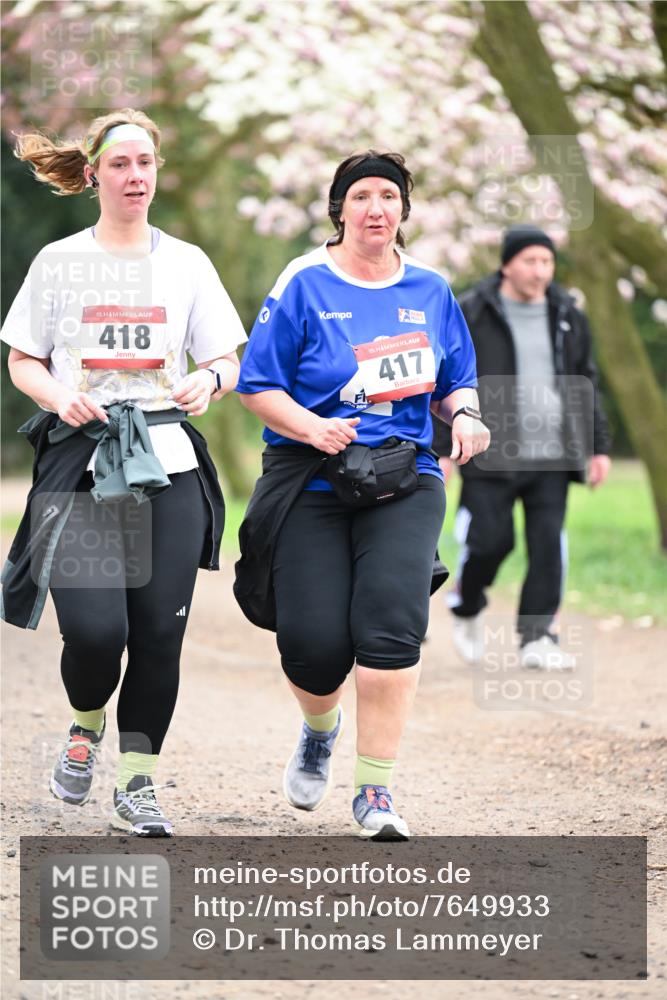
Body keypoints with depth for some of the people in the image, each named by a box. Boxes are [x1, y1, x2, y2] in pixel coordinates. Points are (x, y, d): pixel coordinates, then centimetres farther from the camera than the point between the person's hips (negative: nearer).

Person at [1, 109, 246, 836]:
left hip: (167, 462, 2)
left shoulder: (186, 263, 10)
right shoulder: (60, 262, 6)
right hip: (80, 457, -2)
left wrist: (209, 381, -11)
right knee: (94, 628, -14)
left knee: (160, 631, -3)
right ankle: (85, 726, 19)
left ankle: (136, 785, 11)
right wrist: (59, 397, -11)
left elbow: (227, 361, 12)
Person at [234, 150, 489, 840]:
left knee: (390, 626, -19)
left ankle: (374, 794, -9)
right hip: (312, 481, -1)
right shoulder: (305, 285, 0)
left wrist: (464, 415, -1)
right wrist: (311, 427, -17)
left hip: (403, 480, 2)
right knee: (314, 644, -6)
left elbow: (456, 382, 21)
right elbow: (257, 384, -1)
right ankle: (319, 729, 33)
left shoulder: (429, 291, 11)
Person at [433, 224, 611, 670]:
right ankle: (467, 606, 24)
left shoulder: (568, 317, 11)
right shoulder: (470, 316, -2)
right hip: (491, 457, -3)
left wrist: (599, 446, 12)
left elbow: (586, 385, 18)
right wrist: (440, 449, -6)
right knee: (490, 540, -6)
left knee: (549, 543, -4)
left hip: (551, 455, 3)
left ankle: (538, 637, 2)